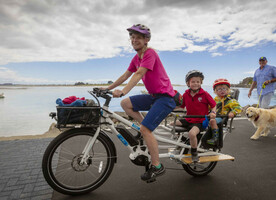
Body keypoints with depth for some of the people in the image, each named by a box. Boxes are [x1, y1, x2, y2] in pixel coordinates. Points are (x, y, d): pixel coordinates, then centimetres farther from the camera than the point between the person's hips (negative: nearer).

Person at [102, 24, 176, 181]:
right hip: (154, 96, 9)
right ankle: (146, 130, 9)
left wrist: (123, 91, -38)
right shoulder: (137, 58, 13)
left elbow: (139, 74, -27)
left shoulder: (150, 53, -13)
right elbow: (125, 75, 16)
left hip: (165, 97, -8)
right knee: (125, 103, 1)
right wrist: (107, 88, 14)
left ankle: (157, 167, 1)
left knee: (145, 129, -17)